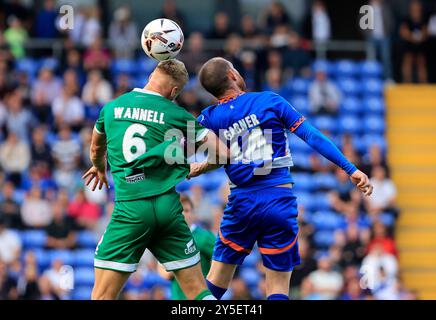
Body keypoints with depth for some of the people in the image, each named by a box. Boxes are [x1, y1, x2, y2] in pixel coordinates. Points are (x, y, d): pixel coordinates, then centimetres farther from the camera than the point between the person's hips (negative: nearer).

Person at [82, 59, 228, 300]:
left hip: (130, 208, -1)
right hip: (168, 206, 1)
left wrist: (100, 168, 53)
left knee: (102, 295, 0)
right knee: (198, 290, 9)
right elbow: (224, 154, 6)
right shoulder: (178, 115, 6)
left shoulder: (111, 108, 10)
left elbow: (96, 149, 30)